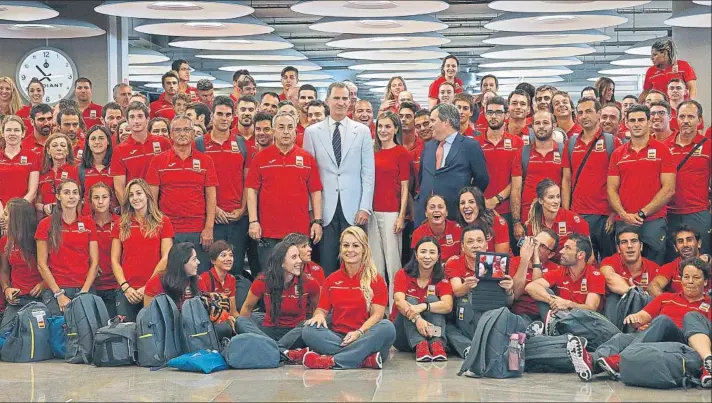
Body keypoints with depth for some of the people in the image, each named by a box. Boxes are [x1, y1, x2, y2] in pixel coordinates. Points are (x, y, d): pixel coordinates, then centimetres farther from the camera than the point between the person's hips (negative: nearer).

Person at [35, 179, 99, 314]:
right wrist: (59, 294, -7)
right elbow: (42, 264, 0)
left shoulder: (88, 223, 9)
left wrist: (84, 292, -6)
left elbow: (94, 262, 5)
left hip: (85, 289, 2)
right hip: (56, 290, -2)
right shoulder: (46, 225, 3)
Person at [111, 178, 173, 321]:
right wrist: (125, 287, -5)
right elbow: (115, 260, 8)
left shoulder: (163, 222, 4)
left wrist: (147, 287, -7)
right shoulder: (121, 224, 11)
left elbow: (166, 258, -1)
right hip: (126, 291, 2)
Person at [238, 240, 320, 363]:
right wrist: (246, 330, -4)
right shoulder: (263, 281, -8)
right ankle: (285, 353, -42)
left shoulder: (309, 283, -8)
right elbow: (247, 307, 5)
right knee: (241, 321, -26)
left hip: (295, 332, -1)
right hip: (270, 331, 1)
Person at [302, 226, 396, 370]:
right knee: (309, 331, -26)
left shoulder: (376, 280, 5)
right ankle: (365, 359, -36)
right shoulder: (332, 280, 14)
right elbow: (322, 309, 13)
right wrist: (319, 315, -12)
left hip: (364, 337, -2)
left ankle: (332, 361, -38)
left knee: (387, 327, -33)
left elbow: (377, 314, -5)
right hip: (337, 337, 2)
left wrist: (359, 332, -22)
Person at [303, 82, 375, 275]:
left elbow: (368, 172, 4)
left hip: (354, 209, 0)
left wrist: (365, 207, -3)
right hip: (324, 209, 0)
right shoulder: (312, 132, 6)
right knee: (326, 265, 1)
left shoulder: (363, 131, 7)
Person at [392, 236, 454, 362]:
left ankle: (437, 343, -41)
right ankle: (419, 345, -46)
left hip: (428, 331, 1)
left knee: (432, 300, -20)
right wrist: (417, 319, -42)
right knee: (410, 301, -24)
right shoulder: (403, 275, -4)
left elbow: (448, 306, -21)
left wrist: (422, 307, -39)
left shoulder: (441, 280, -1)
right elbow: (399, 301, -23)